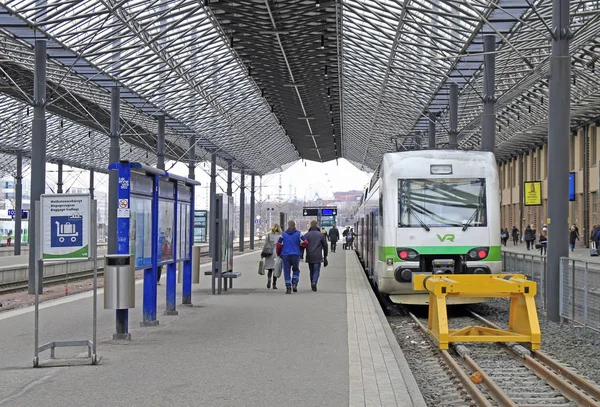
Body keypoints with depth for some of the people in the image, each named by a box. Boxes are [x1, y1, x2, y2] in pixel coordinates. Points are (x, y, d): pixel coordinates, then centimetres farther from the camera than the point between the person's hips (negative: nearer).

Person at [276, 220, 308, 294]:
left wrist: (279, 254, 14)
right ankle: (294, 284, 0)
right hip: (296, 255, 0)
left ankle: (288, 287, 0)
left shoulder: (283, 235, 1)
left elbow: (279, 245, -1)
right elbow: (305, 243, -4)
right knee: (296, 270, 17)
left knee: (287, 272, 4)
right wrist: (300, 248, 16)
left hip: (285, 255, 0)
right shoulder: (299, 234, 0)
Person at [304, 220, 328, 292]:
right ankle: (314, 283, -22)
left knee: (311, 271, 15)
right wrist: (325, 257, 12)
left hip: (309, 257, 2)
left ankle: (312, 284, 20)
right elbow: (325, 246, 4)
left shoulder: (307, 235, 3)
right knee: (316, 270, -1)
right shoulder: (321, 235, 2)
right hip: (318, 257, -2)